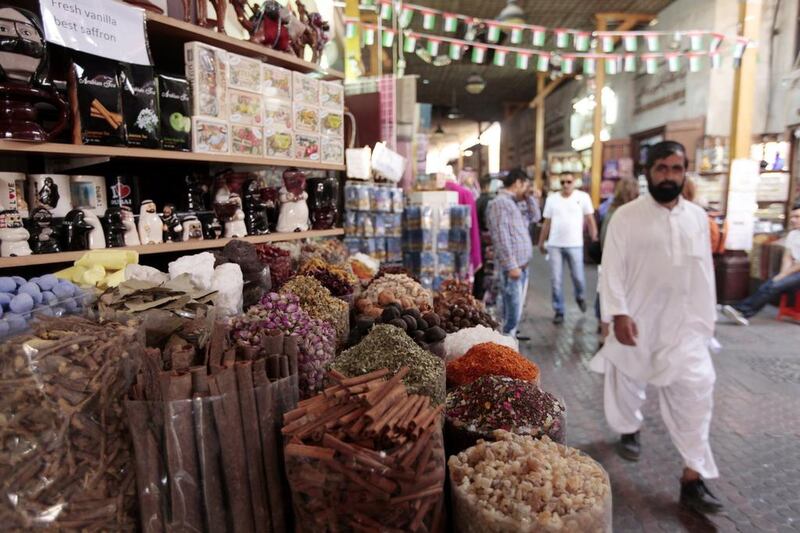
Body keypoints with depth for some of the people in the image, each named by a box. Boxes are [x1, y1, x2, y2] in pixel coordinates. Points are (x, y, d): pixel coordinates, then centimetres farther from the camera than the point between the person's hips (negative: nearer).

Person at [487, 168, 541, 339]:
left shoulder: (514, 203, 17)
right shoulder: (500, 203, -13)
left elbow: (535, 217, 26)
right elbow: (501, 238, -20)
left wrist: (528, 197, 12)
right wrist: (511, 266, -22)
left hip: (522, 265, 10)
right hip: (512, 266, -10)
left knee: (516, 307, 18)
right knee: (512, 310, -7)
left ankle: (511, 335, 30)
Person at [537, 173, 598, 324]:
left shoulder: (583, 197, 1)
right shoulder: (552, 199, 7)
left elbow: (590, 220, 2)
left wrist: (594, 238, -6)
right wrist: (541, 242, 13)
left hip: (575, 245, -1)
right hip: (555, 245, 2)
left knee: (578, 277, 6)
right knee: (556, 280, 3)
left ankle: (579, 297, 38)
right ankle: (559, 311, 14)